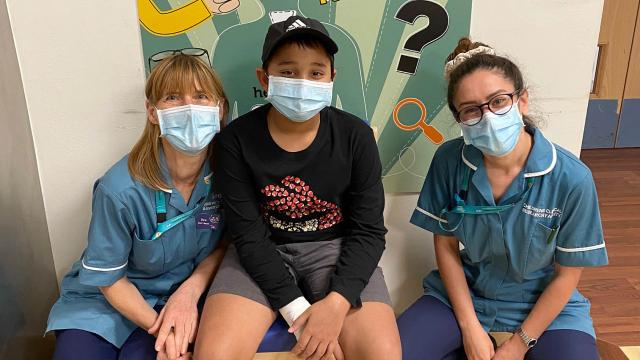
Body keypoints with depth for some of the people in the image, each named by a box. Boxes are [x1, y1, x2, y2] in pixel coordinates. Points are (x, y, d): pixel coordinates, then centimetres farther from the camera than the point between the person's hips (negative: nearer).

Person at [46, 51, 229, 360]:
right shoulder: (121, 190, -24)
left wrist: (190, 291, -16)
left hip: (178, 296, 1)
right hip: (107, 299, 0)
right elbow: (108, 278, -10)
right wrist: (161, 329, -17)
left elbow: (226, 242, -1)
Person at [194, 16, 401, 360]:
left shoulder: (355, 136, -8)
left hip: (336, 248, 1)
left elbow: (368, 230, -7)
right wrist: (297, 311, -19)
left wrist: (337, 302, -21)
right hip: (262, 253, 0)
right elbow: (248, 233, -11)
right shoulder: (237, 138, -10)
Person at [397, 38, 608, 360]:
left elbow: (567, 274, -9)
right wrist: (470, 329, -9)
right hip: (462, 295, 1)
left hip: (544, 306, -1)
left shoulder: (572, 178, -20)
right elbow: (446, 245, -5)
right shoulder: (449, 160, -15)